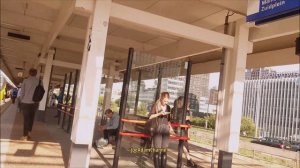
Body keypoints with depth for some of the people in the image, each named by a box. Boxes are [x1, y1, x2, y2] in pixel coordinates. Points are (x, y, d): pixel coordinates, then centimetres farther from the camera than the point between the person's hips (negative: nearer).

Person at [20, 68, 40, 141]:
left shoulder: (25, 81, -5)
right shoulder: (39, 81, -1)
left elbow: (22, 92, -2)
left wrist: (21, 100, 14)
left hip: (25, 103, -2)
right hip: (34, 103, 2)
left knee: (26, 119, 1)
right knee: (31, 118, 14)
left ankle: (25, 136, 3)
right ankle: (29, 133, 24)